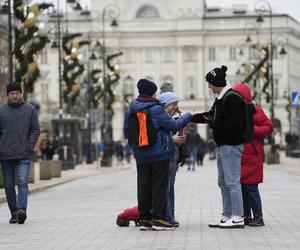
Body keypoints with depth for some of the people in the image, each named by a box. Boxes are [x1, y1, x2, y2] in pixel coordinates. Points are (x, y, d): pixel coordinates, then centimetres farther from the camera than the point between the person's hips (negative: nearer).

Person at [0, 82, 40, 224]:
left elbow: (35, 130, 4)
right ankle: (14, 213, 13)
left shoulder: (30, 110, 5)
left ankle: (22, 210, -25)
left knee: (22, 183, -15)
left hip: (24, 155, -2)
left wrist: (29, 148, -7)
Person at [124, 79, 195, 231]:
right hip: (159, 154, -5)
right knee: (159, 185, 0)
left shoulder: (130, 111, 5)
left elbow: (127, 133, 10)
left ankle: (144, 219, 11)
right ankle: (158, 219, 0)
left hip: (140, 155, 5)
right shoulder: (156, 109, -13)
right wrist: (189, 116, 4)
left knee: (143, 186, 9)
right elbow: (173, 126, -9)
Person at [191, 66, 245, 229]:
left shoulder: (231, 99, -18)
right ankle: (227, 217, 20)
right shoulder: (221, 99, 14)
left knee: (232, 182, -8)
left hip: (231, 146, -11)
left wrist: (213, 124, -14)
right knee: (223, 183, 14)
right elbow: (211, 115, 27)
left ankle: (238, 218, -5)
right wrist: (190, 118, 24)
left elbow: (233, 124, -24)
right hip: (223, 146, 11)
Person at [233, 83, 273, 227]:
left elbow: (268, 127, -6)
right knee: (241, 186, 6)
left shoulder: (254, 110, -3)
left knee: (251, 187, -8)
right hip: (237, 155, 6)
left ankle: (258, 217, -1)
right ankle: (246, 216, 13)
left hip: (251, 157, -6)